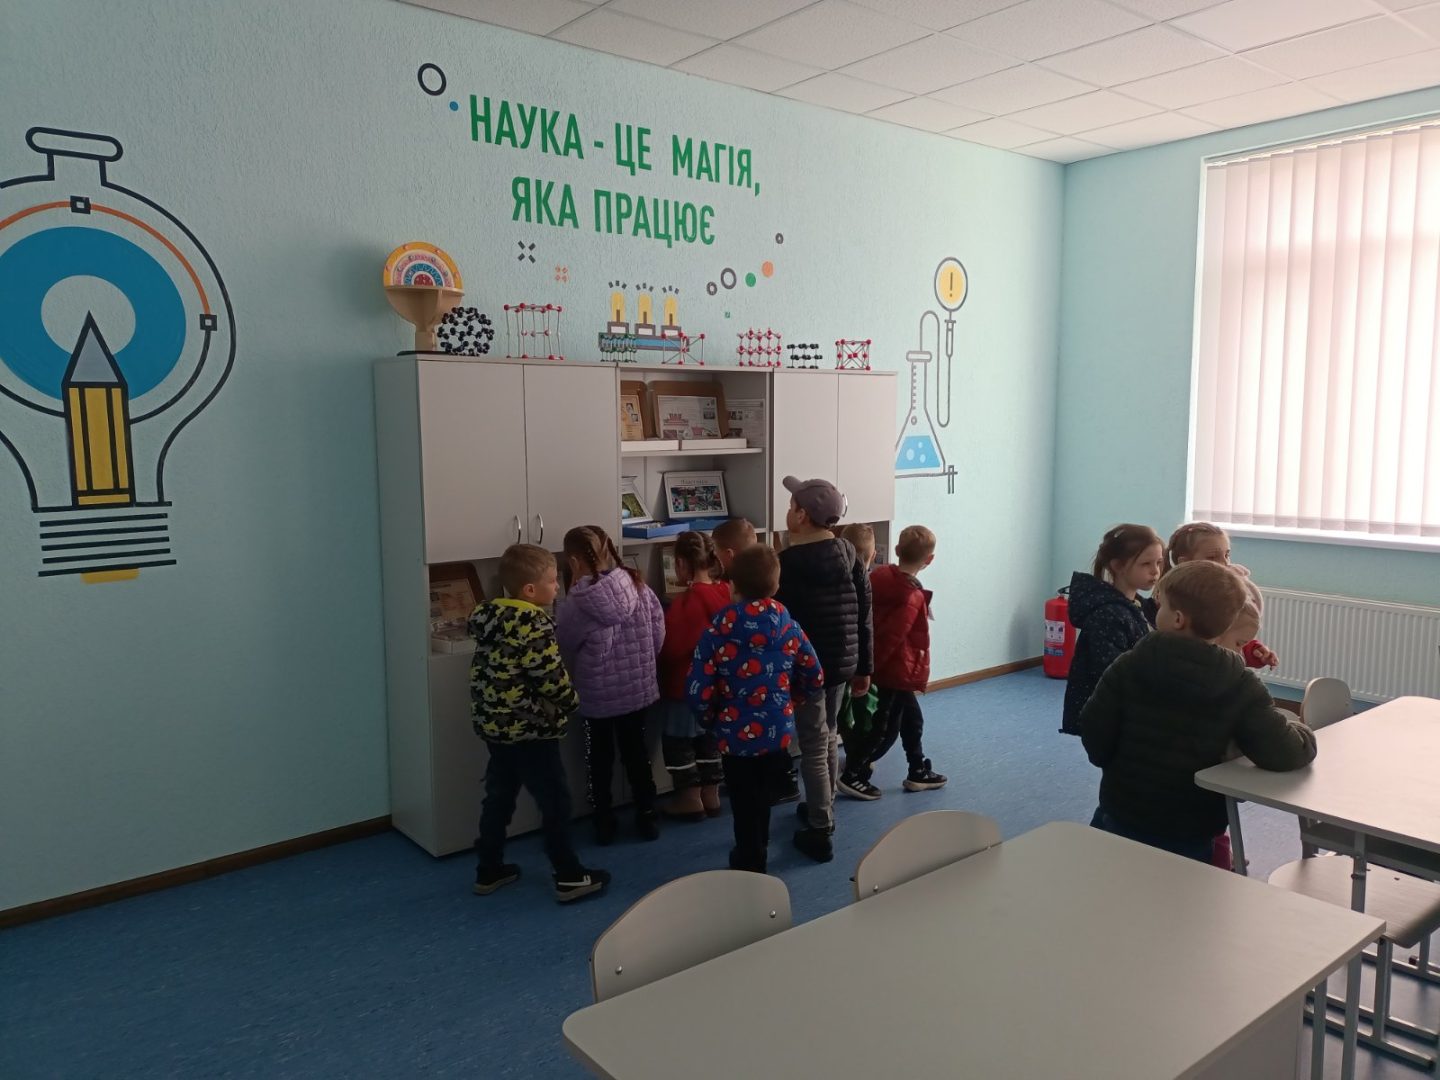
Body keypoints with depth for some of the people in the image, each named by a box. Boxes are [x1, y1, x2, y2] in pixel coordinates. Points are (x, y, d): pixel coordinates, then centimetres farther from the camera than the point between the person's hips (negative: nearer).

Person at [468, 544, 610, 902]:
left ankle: (488, 871, 29)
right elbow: (551, 679, -22)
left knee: (498, 797, 19)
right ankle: (569, 878, 12)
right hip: (530, 728, -8)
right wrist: (572, 701, -1)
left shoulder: (488, 615, 3)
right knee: (555, 801, 4)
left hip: (494, 723, 8)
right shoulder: (535, 626, -23)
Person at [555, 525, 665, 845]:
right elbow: (658, 630, -2)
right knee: (636, 751, 18)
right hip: (637, 686, 4)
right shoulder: (637, 585, -8)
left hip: (597, 692, -3)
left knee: (600, 758, 14)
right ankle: (646, 816, 26)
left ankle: (605, 824, 24)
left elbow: (563, 646, -6)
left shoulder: (577, 602, -19)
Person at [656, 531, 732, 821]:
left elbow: (669, 645, -21)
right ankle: (711, 795, 26)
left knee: (677, 740, 8)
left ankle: (690, 800, 14)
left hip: (685, 684, -7)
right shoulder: (724, 593, -2)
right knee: (709, 736, 18)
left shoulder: (686, 601, -23)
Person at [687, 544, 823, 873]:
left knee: (744, 806, 13)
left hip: (736, 735, -3)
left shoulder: (717, 632, -15)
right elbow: (815, 683, 3)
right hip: (778, 732, 3)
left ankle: (750, 865, 25)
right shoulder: (790, 629, -6)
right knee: (763, 799, 24)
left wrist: (711, 720, 3)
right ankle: (757, 853, 44)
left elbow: (699, 691, -16)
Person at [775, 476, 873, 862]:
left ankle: (820, 833, 7)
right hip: (842, 662, 7)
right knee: (828, 735, 23)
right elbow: (863, 615, 7)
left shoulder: (788, 562, -17)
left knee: (813, 746, 1)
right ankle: (822, 809, 38)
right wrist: (864, 667, 14)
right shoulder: (850, 555, 2)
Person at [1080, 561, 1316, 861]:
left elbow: (1094, 731, -11)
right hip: (1191, 834, 0)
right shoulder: (1241, 686, -14)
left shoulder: (1130, 666, -13)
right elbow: (1286, 754, -20)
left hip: (1123, 818, 1)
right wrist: (1296, 728, 3)